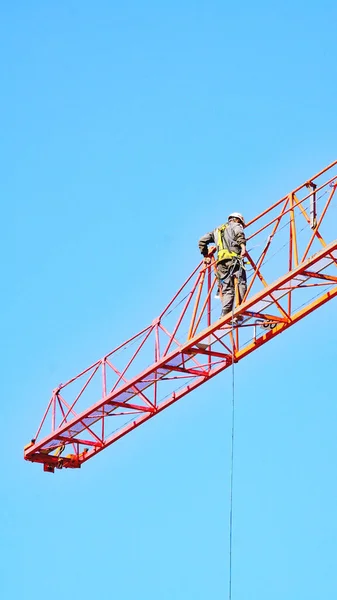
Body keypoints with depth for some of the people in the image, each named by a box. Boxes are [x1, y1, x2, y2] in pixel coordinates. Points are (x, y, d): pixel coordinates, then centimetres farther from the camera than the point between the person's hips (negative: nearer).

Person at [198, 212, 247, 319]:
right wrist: (243, 246, -20)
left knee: (227, 289, 0)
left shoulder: (217, 230, 34)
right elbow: (239, 233, -8)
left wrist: (206, 255, 35)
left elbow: (202, 241, 30)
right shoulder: (236, 225, 17)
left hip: (221, 262, 5)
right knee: (240, 283, -13)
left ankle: (225, 314, -16)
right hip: (233, 259, -5)